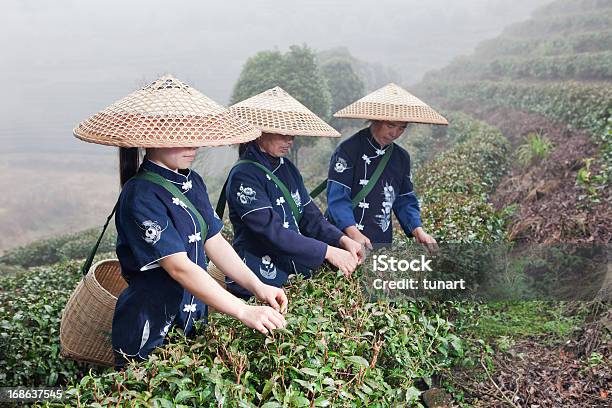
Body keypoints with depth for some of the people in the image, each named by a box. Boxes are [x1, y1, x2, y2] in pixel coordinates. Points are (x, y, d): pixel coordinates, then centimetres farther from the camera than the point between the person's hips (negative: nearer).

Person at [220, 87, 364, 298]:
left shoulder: (287, 168, 10)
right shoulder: (243, 176, -15)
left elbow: (309, 216, 10)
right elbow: (272, 232, -21)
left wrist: (342, 240, -6)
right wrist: (328, 252, -22)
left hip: (297, 275, 7)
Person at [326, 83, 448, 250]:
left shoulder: (401, 157, 12)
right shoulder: (349, 149, -9)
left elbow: (405, 200, 16)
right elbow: (337, 197, -15)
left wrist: (418, 230, -2)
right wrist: (354, 233, -29)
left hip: (384, 244, 6)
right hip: (348, 243, -6)